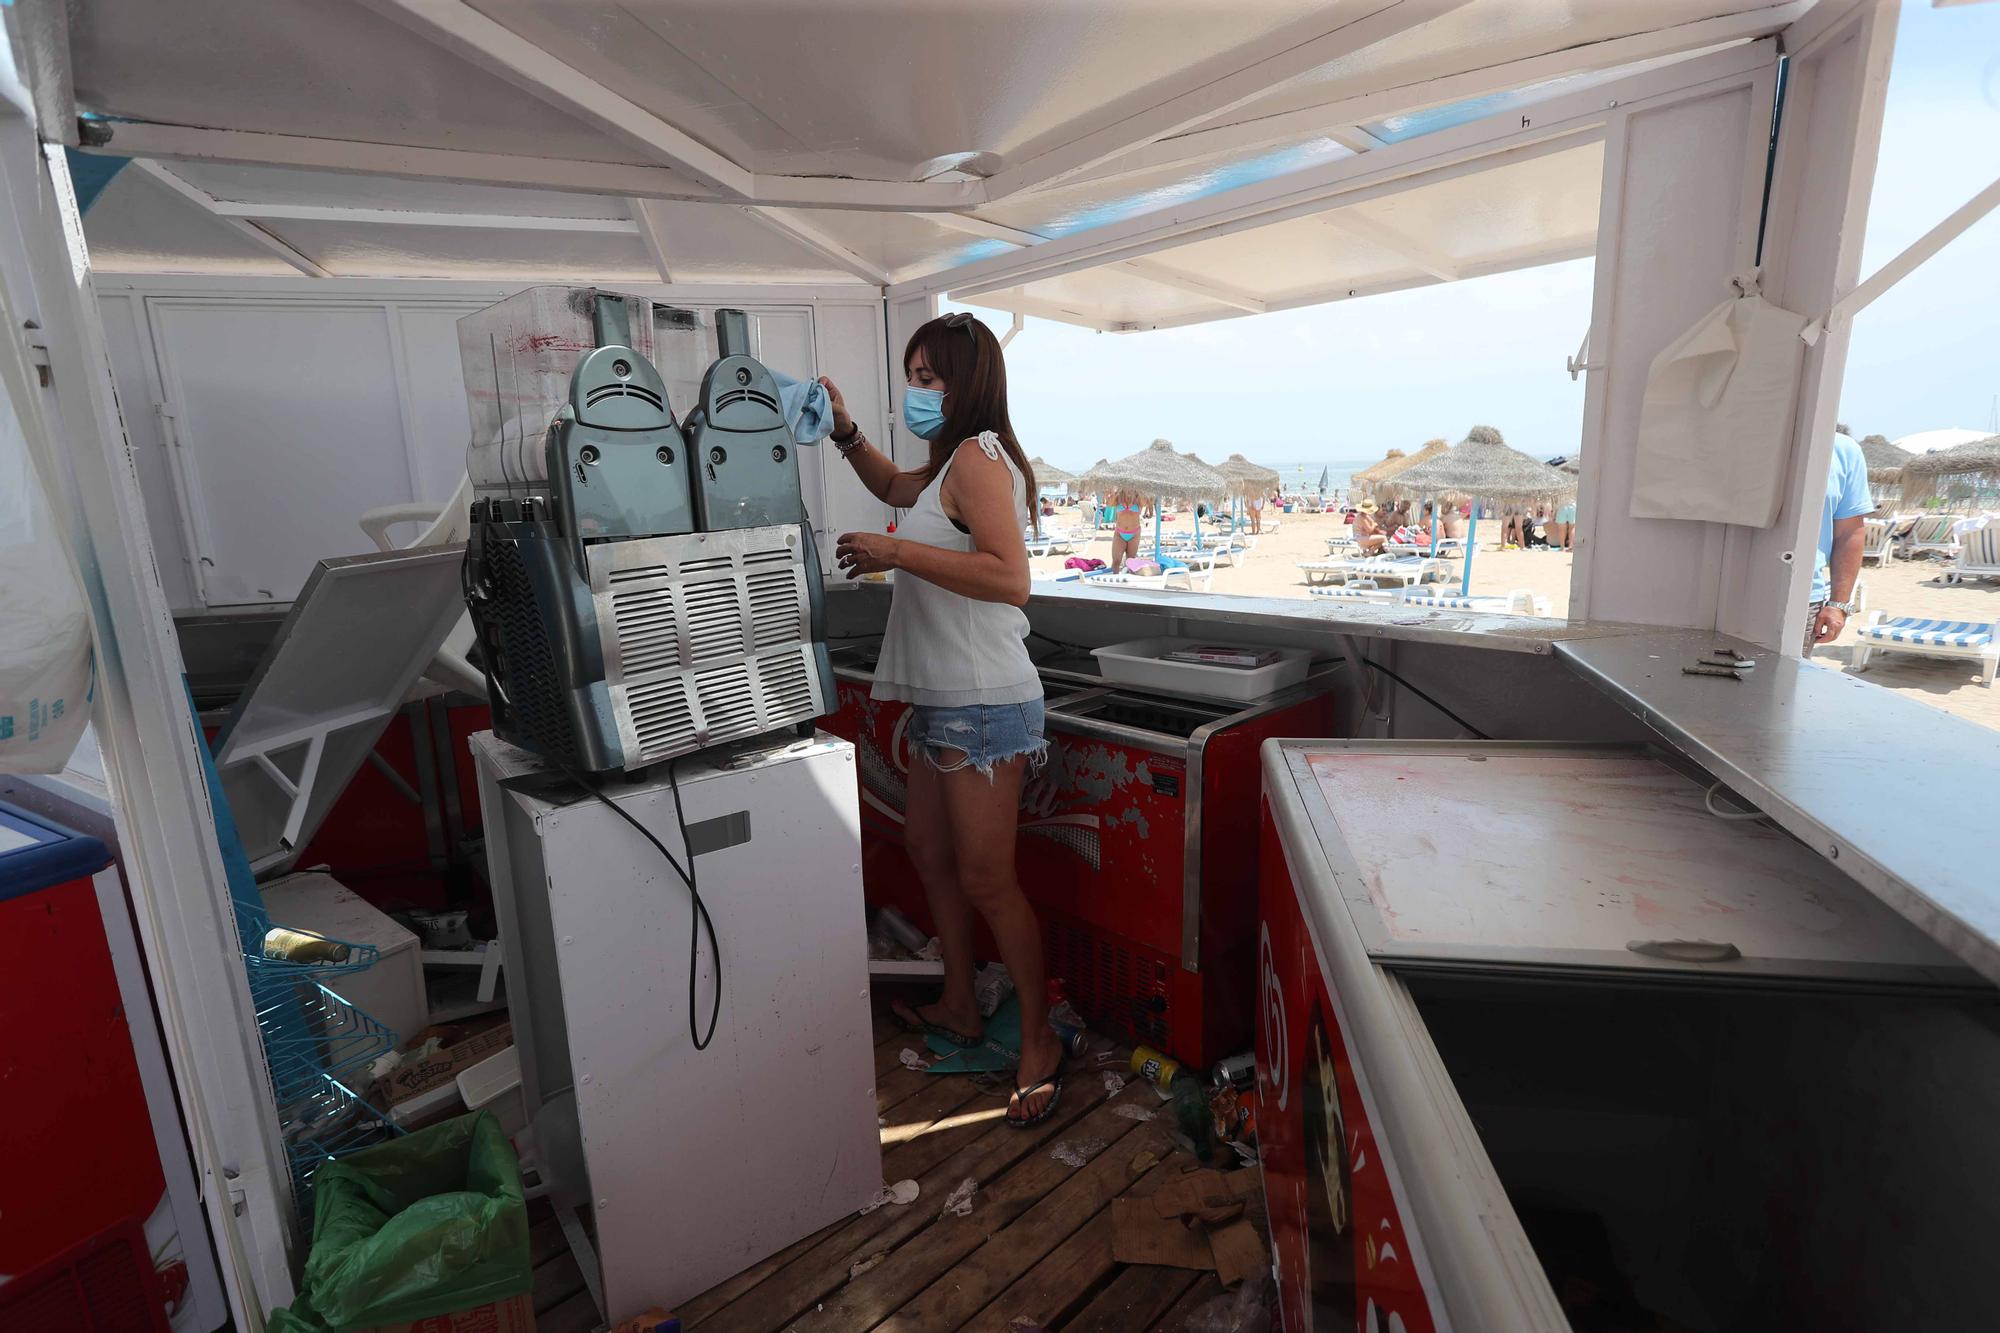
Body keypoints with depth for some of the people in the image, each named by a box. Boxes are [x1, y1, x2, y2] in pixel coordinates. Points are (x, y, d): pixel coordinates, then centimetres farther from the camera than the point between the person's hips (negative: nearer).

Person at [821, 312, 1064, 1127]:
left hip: (982, 705, -11)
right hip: (942, 701, 11)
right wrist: (845, 432, 21)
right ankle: (959, 1007, 35)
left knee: (986, 880, -4)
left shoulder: (978, 456, -14)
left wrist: (894, 553, -24)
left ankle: (1038, 1043, 14)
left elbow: (1009, 577, -27)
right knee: (928, 850, 18)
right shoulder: (952, 463, 17)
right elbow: (896, 489, 36)